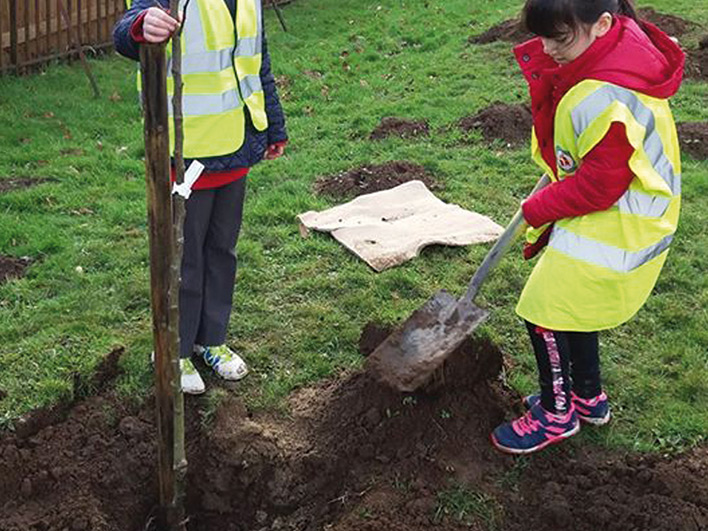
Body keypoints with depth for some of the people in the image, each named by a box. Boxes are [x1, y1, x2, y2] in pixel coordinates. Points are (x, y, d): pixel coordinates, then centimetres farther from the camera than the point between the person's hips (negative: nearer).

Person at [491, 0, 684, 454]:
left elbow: (598, 187, -24)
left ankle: (556, 415, 22)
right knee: (574, 302, 22)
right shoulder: (612, 53, -3)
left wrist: (539, 209, -11)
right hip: (613, 216, 10)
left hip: (614, 229, -10)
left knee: (545, 311, 0)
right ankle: (589, 398, 42)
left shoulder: (603, 98, -33)